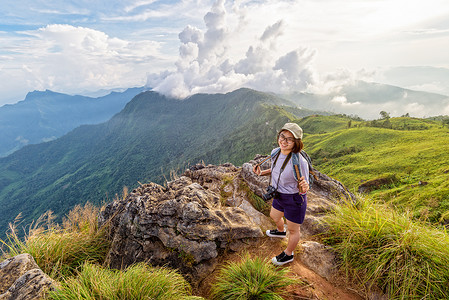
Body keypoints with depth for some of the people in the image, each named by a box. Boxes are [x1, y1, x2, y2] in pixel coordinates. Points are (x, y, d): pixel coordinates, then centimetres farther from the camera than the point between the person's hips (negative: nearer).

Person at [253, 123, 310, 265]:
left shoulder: (300, 162, -33)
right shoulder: (275, 153, -12)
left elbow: (303, 190, -22)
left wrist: (304, 187, -44)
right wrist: (262, 173, -5)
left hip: (294, 200, -7)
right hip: (279, 196, 8)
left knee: (293, 230, 17)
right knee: (274, 216, 34)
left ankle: (288, 255, 45)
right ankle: (280, 231, 68)